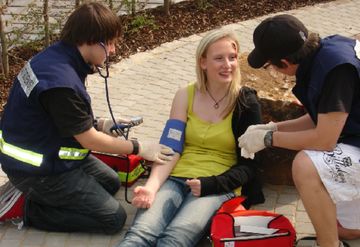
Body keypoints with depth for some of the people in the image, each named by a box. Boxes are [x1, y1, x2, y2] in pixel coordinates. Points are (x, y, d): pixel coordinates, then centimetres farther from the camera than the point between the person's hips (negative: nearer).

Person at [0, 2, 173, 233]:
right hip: (39, 170, -10)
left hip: (50, 152, 10)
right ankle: (26, 207, -3)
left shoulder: (55, 56, -3)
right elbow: (89, 140, -20)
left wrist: (98, 124, 2)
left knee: (112, 183, 22)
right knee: (114, 218, -6)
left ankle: (36, 193, 13)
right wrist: (139, 148, -8)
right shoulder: (61, 83, -31)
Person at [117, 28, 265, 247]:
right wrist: (152, 186, -18)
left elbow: (249, 165, 2)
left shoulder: (246, 103, 3)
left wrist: (209, 185, -15)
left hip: (219, 187, -2)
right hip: (176, 179, 2)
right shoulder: (185, 96, 9)